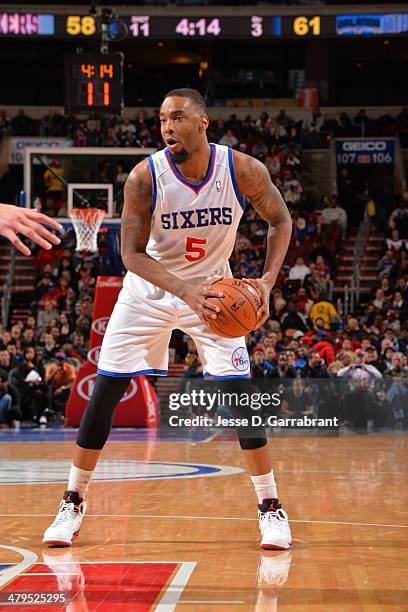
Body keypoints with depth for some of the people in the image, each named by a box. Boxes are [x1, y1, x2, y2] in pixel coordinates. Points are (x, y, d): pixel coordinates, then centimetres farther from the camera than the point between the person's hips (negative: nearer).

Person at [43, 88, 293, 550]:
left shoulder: (244, 171, -20)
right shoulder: (145, 177, -22)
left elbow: (280, 220, -3)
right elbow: (132, 253, -20)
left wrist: (267, 281, -17)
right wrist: (184, 290, -35)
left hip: (213, 289, 0)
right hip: (150, 289, 0)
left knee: (239, 393, -10)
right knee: (105, 391, -3)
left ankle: (270, 507, 3)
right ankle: (73, 503, 11)